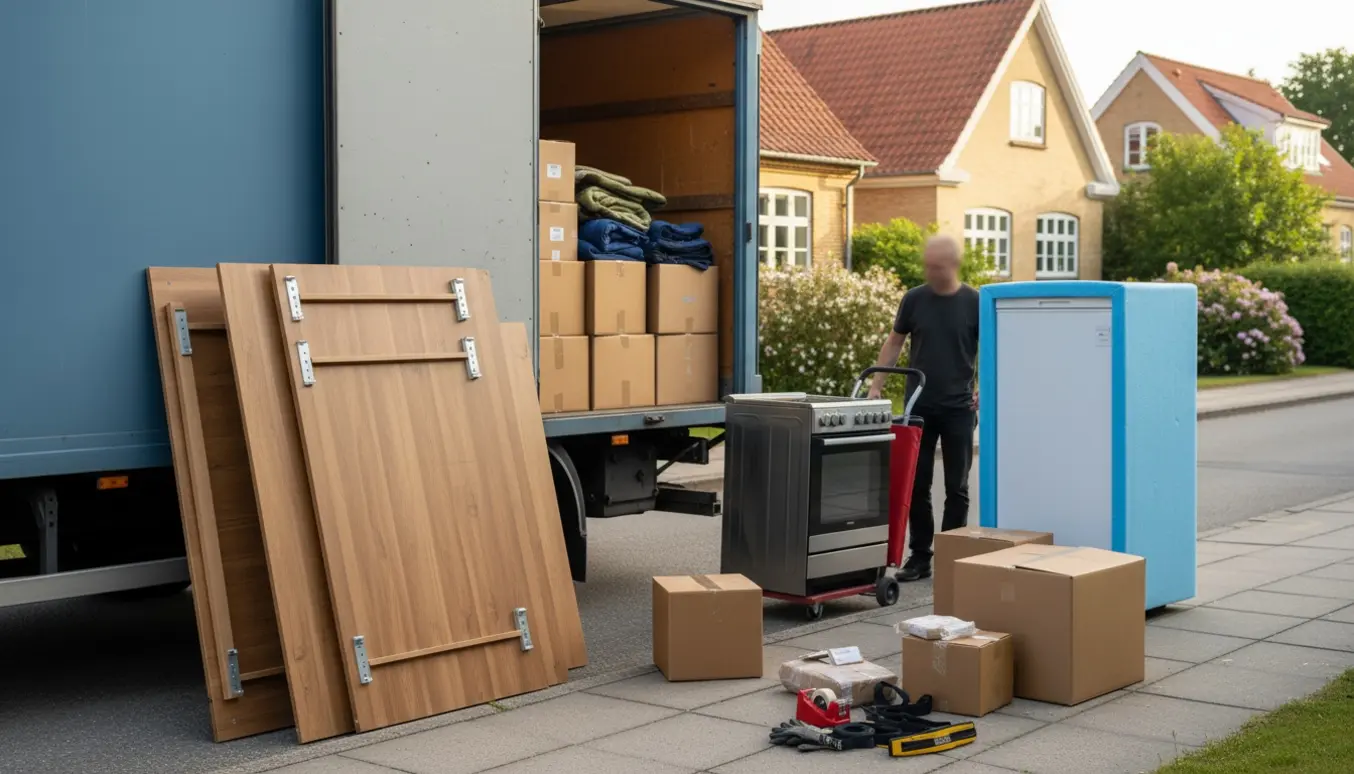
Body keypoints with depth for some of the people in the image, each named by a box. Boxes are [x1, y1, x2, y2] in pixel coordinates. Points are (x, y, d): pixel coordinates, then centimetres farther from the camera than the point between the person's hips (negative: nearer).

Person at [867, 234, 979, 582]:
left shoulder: (974, 303, -5)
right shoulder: (914, 299, 1)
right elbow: (894, 343, 9)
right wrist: (876, 384, 2)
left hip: (958, 408, -2)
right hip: (919, 407, 2)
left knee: (956, 486, 5)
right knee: (916, 485, 4)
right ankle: (919, 556, 13)